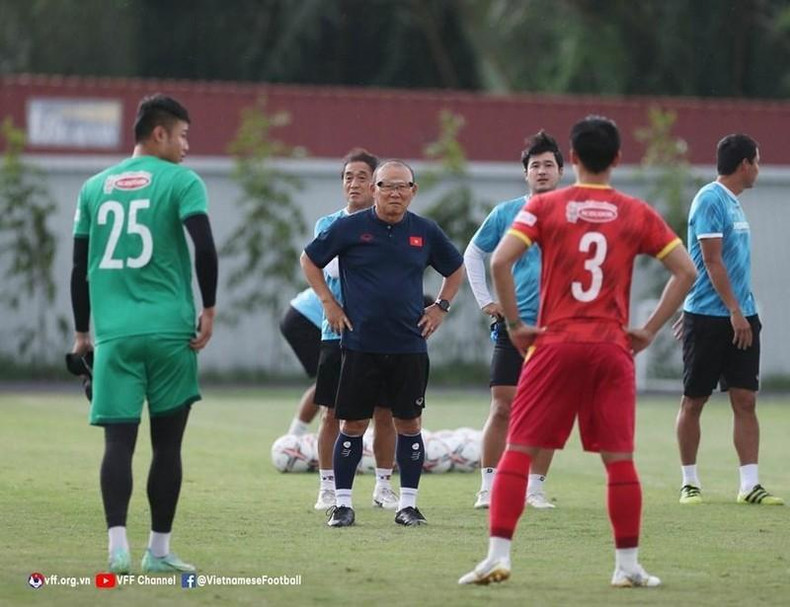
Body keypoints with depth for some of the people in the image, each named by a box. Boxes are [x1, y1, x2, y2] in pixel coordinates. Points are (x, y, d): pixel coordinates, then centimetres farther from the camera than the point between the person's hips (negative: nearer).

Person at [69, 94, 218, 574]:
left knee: (119, 441, -2)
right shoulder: (181, 182, 0)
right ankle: (159, 550, 11)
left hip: (113, 334, 3)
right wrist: (209, 309, -4)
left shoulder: (95, 187, 13)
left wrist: (82, 332, 22)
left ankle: (118, 544, -18)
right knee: (167, 444, 7)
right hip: (169, 331, -3)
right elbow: (205, 247, -14)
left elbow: (80, 266, 15)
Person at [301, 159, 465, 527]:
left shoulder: (425, 232, 5)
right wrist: (328, 303, 4)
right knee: (353, 424, 1)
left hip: (409, 346, 2)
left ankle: (408, 503, 10)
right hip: (360, 344, -2)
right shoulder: (350, 228, -3)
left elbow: (455, 269, 22)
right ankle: (343, 503, 8)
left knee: (409, 423, 2)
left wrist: (441, 307, 12)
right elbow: (309, 260, 10)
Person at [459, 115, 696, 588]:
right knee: (619, 457, 6)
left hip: (555, 343, -1)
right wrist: (650, 330, 6)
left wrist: (515, 324, -3)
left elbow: (500, 261, -11)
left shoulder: (545, 206, 1)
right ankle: (629, 565, 9)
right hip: (613, 348, 1)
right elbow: (686, 271, 2)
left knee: (519, 449, 2)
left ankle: (499, 555, -7)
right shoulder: (638, 214, 5)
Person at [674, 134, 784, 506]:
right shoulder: (710, 201, -12)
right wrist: (734, 311, -19)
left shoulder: (732, 203, 15)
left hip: (740, 318, 8)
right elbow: (711, 260, -17)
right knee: (694, 401, 3)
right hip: (708, 318, -8)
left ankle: (749, 485, -1)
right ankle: (689, 482, 11)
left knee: (745, 400, 1)